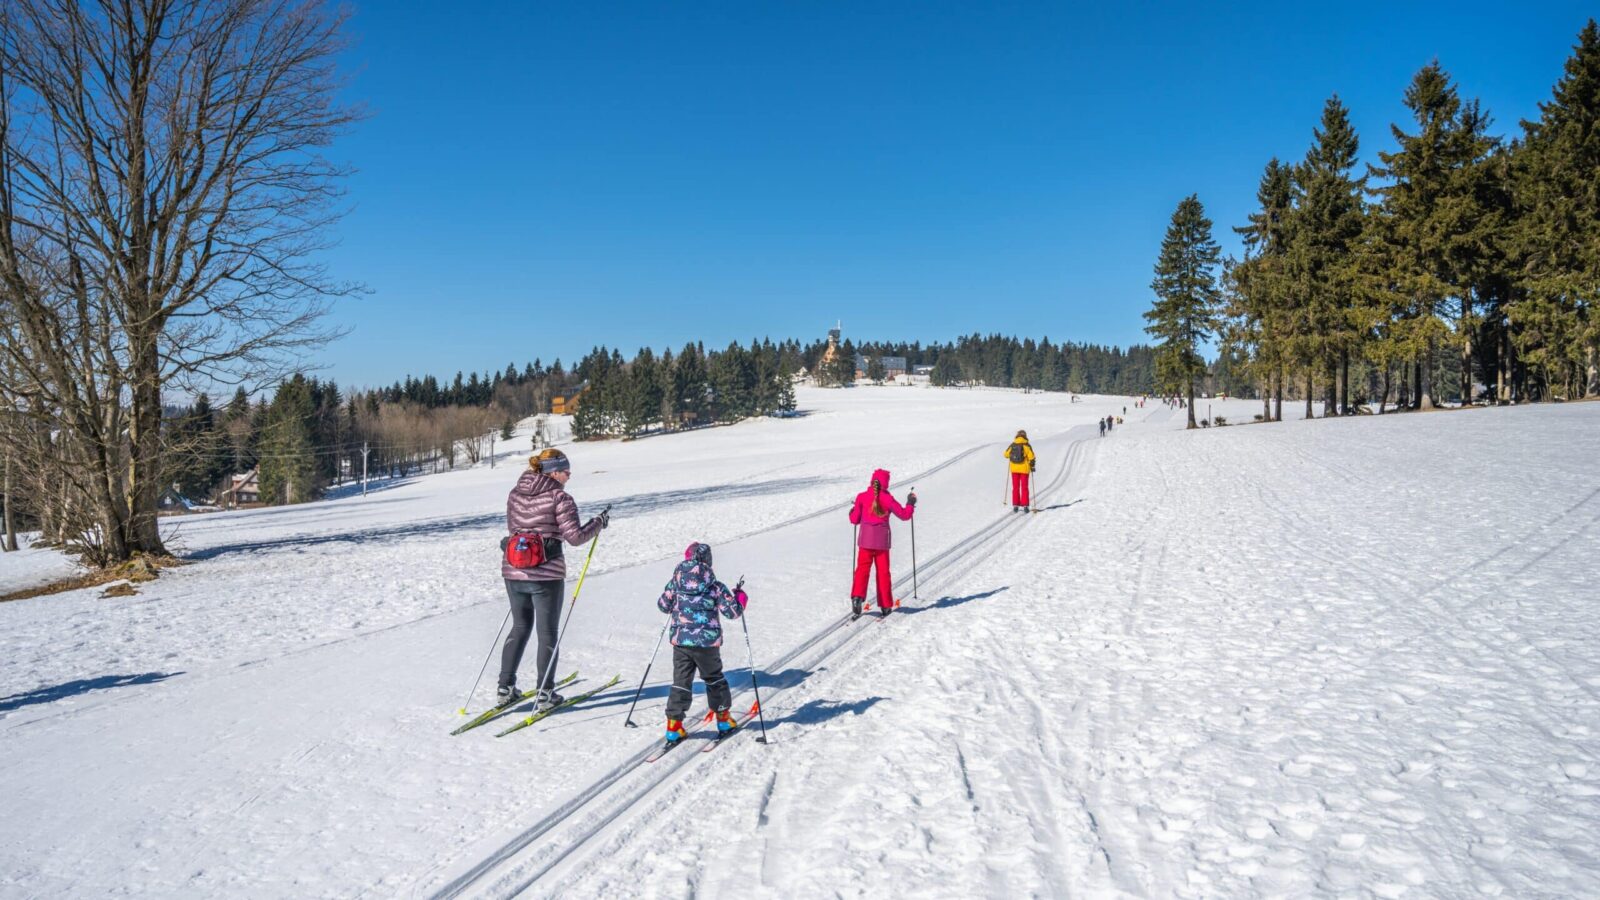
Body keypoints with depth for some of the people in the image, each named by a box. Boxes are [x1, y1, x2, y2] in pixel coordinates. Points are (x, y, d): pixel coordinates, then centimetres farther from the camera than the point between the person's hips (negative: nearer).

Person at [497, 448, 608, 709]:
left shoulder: (514, 494, 6)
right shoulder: (559, 497, -12)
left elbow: (513, 528, 15)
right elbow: (575, 537, -14)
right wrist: (599, 522, 1)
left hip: (513, 571, 5)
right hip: (546, 575, -5)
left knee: (520, 628, 21)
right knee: (547, 634, 8)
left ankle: (505, 688, 21)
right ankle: (545, 694, 13)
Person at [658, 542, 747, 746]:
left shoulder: (675, 583, -2)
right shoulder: (715, 587, -9)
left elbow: (663, 606, 10)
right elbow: (733, 612, -6)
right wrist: (740, 597, 13)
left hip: (680, 642, 1)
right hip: (707, 643, -1)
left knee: (681, 683, 10)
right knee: (714, 679, 19)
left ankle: (674, 726, 5)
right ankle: (723, 719, 29)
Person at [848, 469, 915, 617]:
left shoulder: (862, 497, -1)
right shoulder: (887, 498, -5)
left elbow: (854, 520, 3)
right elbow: (904, 514, 1)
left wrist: (852, 511, 24)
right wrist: (911, 503, 18)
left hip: (865, 539, 0)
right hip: (882, 540, 0)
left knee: (862, 568, 3)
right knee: (883, 571, 9)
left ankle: (857, 596, -20)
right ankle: (885, 605, 12)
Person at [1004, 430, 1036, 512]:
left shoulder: (1012, 445, -1)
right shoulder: (1026, 445, -8)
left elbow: (1006, 454, 8)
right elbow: (1031, 457, -13)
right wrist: (1032, 466, 0)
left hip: (1014, 469, 2)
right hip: (1024, 469, -2)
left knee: (1015, 487, 10)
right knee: (1024, 487, 6)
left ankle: (1015, 505, 6)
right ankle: (1024, 505, 2)